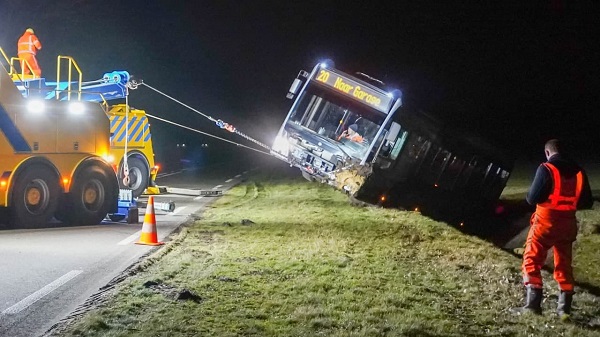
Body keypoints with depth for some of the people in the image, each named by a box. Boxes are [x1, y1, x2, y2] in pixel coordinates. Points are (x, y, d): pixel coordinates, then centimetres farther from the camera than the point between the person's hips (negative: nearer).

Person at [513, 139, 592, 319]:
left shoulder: (546, 169, -13)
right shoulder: (578, 170, 5)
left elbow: (532, 198, -16)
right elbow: (587, 202, 8)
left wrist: (530, 194, 6)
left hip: (546, 222, -5)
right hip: (568, 224, 6)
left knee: (532, 262, 5)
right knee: (564, 265, 14)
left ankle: (533, 304, 0)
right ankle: (564, 308, 15)